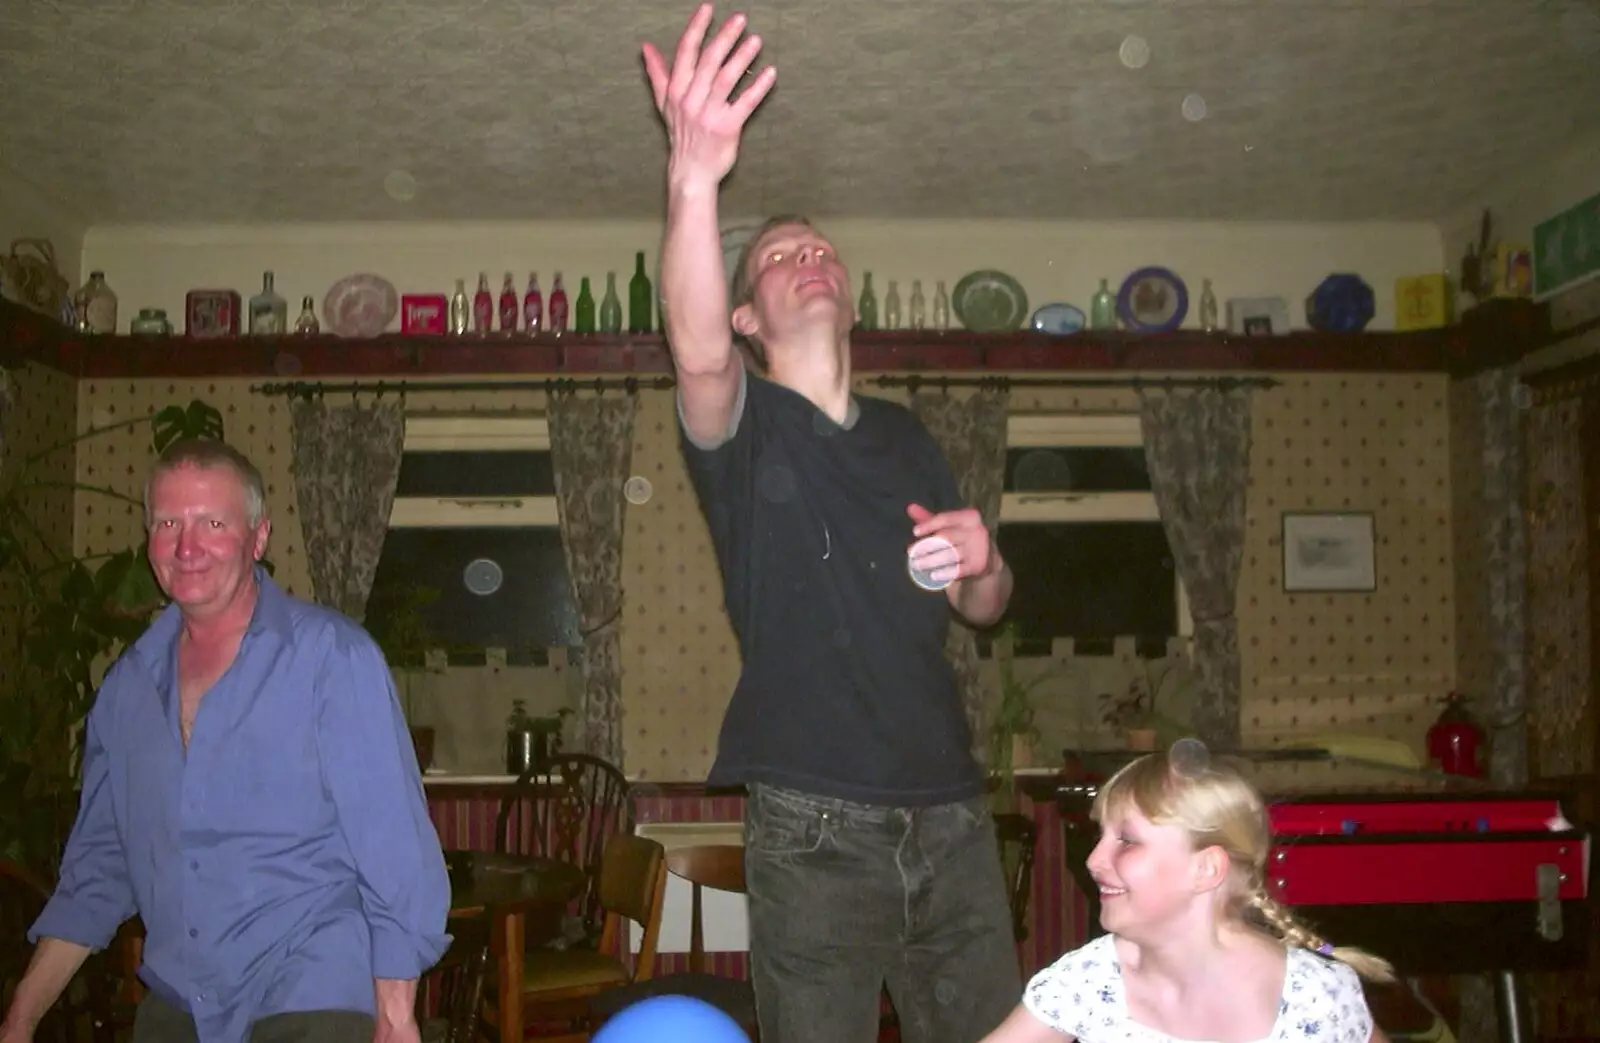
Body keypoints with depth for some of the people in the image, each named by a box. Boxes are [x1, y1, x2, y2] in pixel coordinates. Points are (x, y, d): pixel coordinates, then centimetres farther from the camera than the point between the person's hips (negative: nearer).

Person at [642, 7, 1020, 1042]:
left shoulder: (907, 437, 14)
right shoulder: (742, 424, -1)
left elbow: (983, 609, 20)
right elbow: (697, 352, -27)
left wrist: (982, 561, -5)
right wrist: (694, 180, -42)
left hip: (950, 818, 5)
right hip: (815, 830, -4)